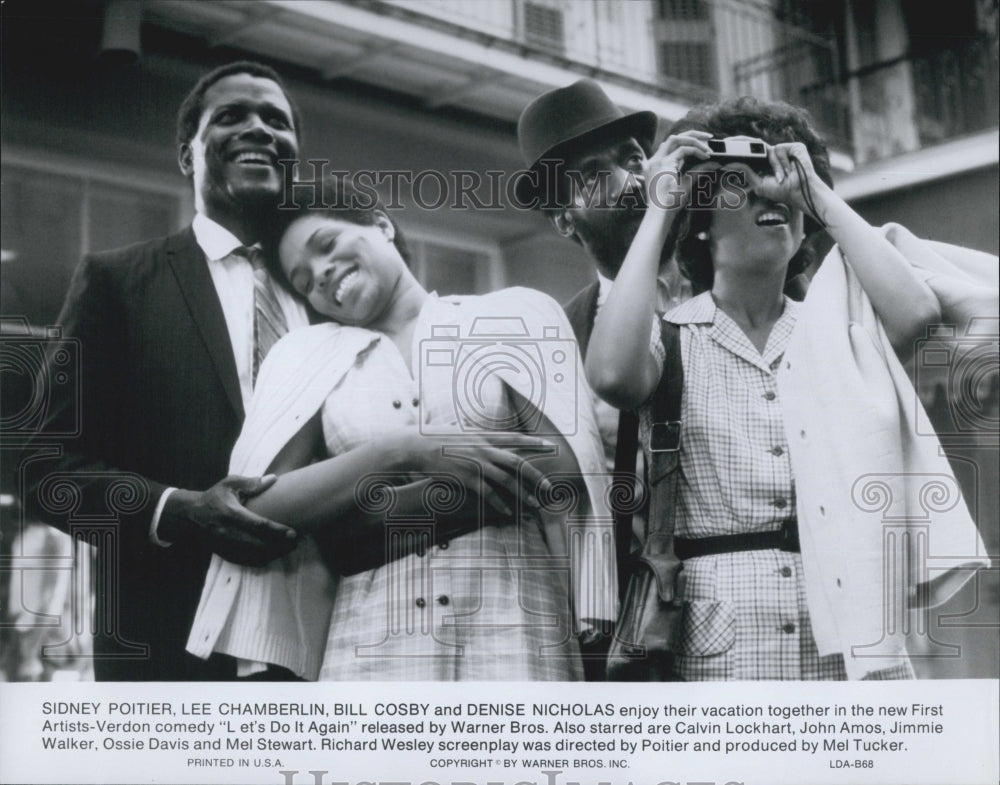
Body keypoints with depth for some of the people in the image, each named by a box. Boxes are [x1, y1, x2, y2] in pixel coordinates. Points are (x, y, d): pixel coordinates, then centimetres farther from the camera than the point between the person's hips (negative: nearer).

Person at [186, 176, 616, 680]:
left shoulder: (514, 314, 8)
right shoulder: (306, 356, 13)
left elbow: (564, 469, -4)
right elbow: (263, 506, 2)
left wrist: (362, 515, -4)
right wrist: (403, 451, -11)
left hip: (515, 620, -1)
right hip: (370, 633, 1)